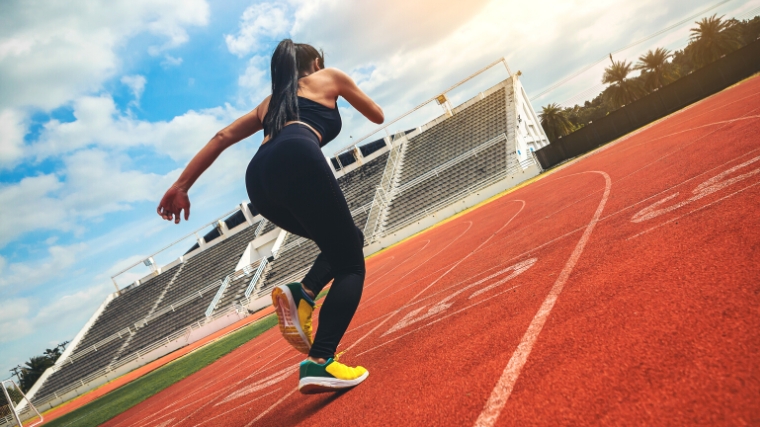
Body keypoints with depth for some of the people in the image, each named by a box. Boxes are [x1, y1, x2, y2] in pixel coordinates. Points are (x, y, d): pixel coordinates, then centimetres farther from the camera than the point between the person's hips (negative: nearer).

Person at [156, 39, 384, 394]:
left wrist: (181, 186, 24)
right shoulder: (330, 77, 28)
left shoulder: (270, 102, 38)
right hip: (297, 161, -6)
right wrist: (350, 93, 59)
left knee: (348, 242, 23)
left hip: (259, 177, 6)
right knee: (350, 264, 0)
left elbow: (222, 137, 27)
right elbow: (378, 116, 38)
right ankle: (320, 362, -20)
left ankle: (302, 294, -2)